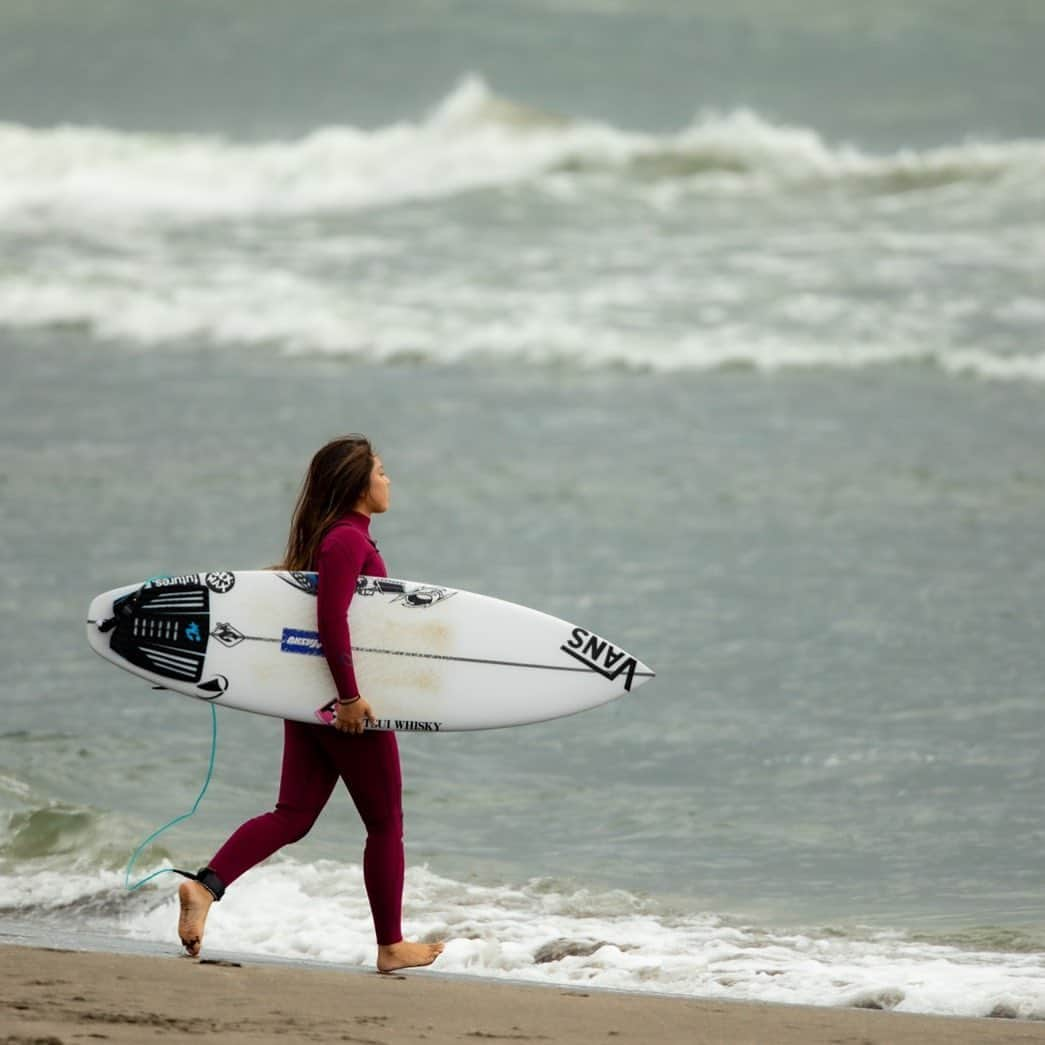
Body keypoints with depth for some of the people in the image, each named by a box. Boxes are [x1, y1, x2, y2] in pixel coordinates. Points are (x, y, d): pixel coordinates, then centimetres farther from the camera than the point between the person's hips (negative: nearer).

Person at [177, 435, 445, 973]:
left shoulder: (332, 535, 15)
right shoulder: (349, 540, -16)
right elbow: (332, 619, -25)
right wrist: (351, 696, -25)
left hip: (310, 700, 9)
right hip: (347, 705, -9)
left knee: (293, 815, 2)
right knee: (385, 822, 4)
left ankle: (206, 885, -17)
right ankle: (391, 946, 12)